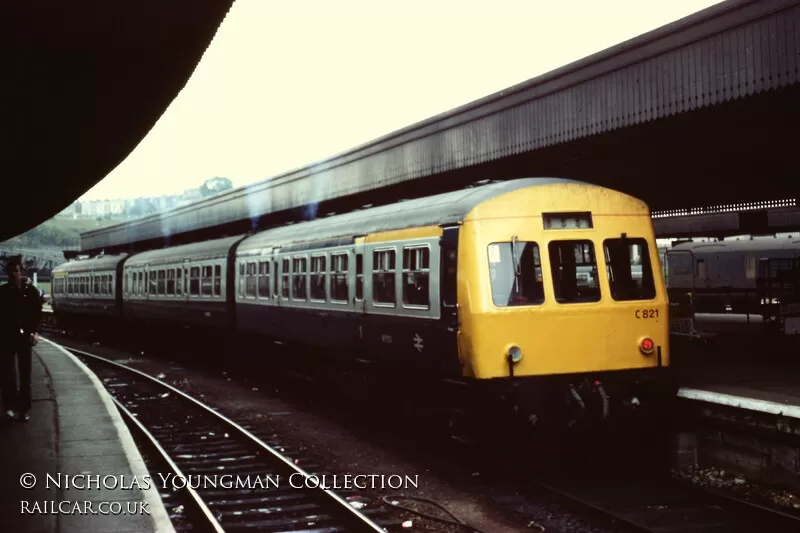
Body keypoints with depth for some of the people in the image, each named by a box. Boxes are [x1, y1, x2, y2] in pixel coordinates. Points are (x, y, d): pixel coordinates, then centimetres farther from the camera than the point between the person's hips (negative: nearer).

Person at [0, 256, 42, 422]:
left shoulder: (30, 290, 2)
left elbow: (37, 313, 3)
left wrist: (35, 332, -8)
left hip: (24, 336, 1)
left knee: (25, 374, 4)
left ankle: (24, 408, 9)